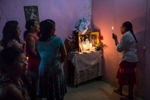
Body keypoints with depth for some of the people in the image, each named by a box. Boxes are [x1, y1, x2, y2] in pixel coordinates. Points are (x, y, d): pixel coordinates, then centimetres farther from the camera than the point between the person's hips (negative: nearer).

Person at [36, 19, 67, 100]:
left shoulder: (39, 42, -4)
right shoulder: (57, 39, -14)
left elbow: (39, 55, 5)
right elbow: (64, 55, -7)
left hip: (44, 68, 3)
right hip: (56, 68, -3)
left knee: (48, 91, 17)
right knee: (58, 90, 16)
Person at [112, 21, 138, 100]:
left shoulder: (125, 35, -16)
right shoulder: (130, 35, 17)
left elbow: (119, 49, -16)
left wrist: (115, 39, -7)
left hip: (128, 59, -10)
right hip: (132, 58, 10)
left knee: (128, 77, -2)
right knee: (122, 74, 19)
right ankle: (119, 90, 33)